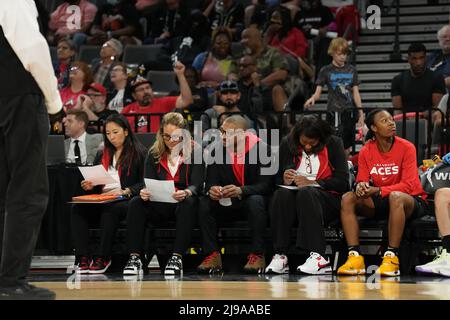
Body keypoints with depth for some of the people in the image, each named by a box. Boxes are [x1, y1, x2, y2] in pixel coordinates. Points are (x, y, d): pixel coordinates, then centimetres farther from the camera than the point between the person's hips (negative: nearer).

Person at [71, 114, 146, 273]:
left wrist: (125, 191, -17)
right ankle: (82, 257, -32)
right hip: (101, 199, 5)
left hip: (124, 200, -5)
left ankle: (103, 257, -33)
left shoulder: (139, 153, 7)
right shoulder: (102, 155, 26)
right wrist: (90, 186, 4)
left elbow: (144, 183, -3)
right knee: (77, 209, -25)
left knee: (109, 210, -38)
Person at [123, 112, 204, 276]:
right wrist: (144, 192, -26)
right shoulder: (154, 154, 8)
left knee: (188, 203, -37)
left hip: (183, 203, -3)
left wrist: (186, 193, -36)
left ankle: (177, 257, -42)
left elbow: (197, 185, -12)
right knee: (136, 203, -25)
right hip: (159, 206, 3)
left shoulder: (195, 152, -1)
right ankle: (135, 257, -33)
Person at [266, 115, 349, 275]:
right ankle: (280, 256, -36)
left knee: (306, 193, -35)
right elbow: (277, 179, 14)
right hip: (296, 198, 3)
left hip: (328, 199, -3)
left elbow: (342, 182, -7)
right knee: (281, 194, -30)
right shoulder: (288, 145, 8)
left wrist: (312, 182, -17)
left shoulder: (333, 144, -1)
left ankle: (319, 258, -43)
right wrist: (285, 180, -10)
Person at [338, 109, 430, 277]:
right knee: (348, 198, -18)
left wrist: (378, 191, -28)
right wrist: (361, 186, -24)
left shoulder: (406, 148, -11)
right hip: (379, 203, 5)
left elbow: (408, 185, -17)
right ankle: (355, 257, -28)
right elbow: (362, 181, 2)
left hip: (412, 201, -5)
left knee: (395, 196, -39)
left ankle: (392, 257, -38)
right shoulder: (366, 151, 2)